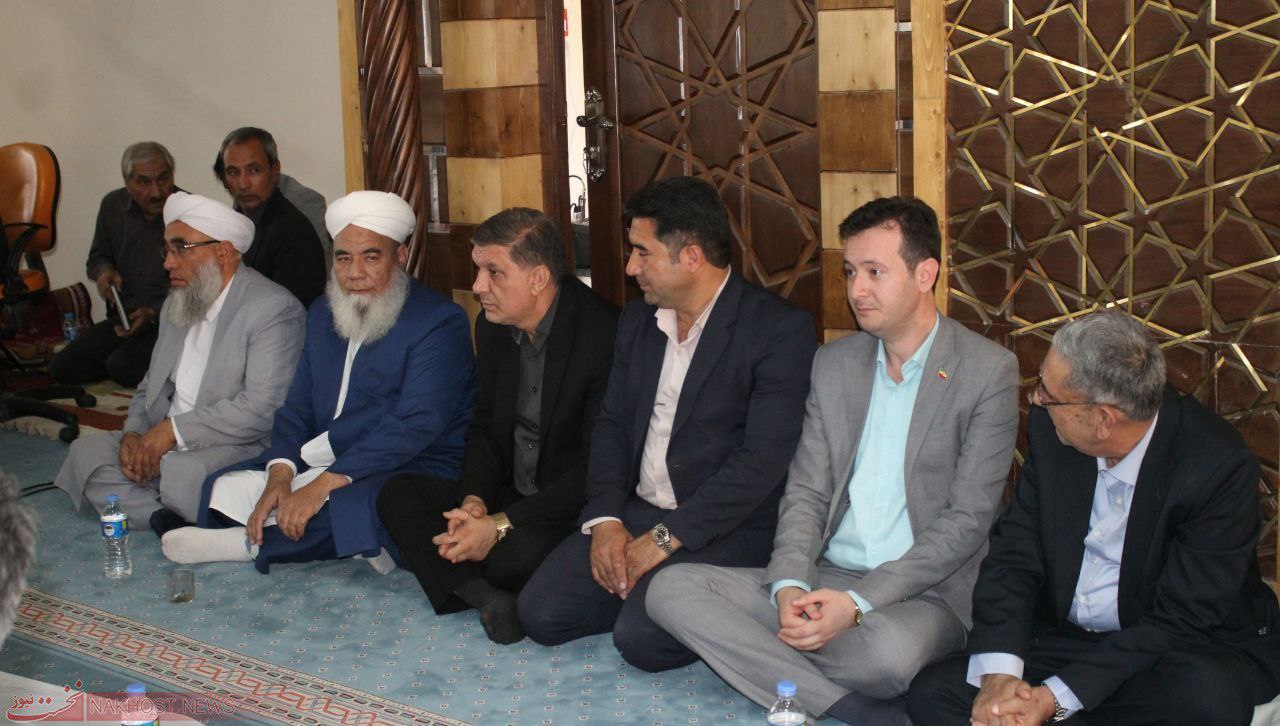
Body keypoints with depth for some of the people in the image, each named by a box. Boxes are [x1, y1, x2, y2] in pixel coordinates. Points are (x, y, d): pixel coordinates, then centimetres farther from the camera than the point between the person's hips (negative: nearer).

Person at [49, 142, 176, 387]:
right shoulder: (113, 205, 5)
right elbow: (96, 258, 21)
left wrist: (153, 314, -24)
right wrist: (104, 271, -4)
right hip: (121, 319, 7)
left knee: (123, 369, -32)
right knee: (61, 368, -8)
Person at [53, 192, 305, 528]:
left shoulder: (273, 308, -11)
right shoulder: (176, 305, 18)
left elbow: (263, 406, -21)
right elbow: (150, 387, 23)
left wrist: (174, 429, -18)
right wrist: (133, 434, 0)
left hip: (241, 449, -9)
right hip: (164, 445, 9)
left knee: (181, 473, -36)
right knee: (87, 453, -9)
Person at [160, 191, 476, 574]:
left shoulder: (441, 322, -12)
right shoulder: (323, 314, 14)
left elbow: (415, 425, -23)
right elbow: (297, 408, 12)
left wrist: (322, 485, -28)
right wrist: (280, 475, -11)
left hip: (412, 469, -8)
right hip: (320, 462, 8)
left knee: (351, 506, -38)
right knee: (223, 487, -4)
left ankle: (251, 543, -16)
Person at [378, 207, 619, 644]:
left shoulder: (603, 335, -21)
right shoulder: (494, 327, 4)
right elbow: (484, 428, 13)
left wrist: (501, 525, -23)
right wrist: (474, 502, -9)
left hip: (575, 509, -8)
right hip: (509, 493, 8)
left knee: (515, 556, -36)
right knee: (398, 495, -9)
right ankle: (487, 596, -24)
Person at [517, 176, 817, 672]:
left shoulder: (780, 330, -12)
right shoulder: (637, 321, 12)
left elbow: (762, 460, -18)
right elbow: (611, 423, 12)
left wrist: (665, 538, -19)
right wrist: (606, 519, -5)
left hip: (725, 527, -6)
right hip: (635, 513, 7)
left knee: (642, 639, -26)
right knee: (539, 613, -10)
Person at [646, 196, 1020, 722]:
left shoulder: (988, 371, -5)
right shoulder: (834, 364, 12)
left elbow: (967, 520, -10)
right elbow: (805, 493, 9)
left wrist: (857, 602, -19)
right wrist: (790, 588, -12)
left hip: (924, 593, -6)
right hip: (824, 580, 6)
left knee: (887, 651, -42)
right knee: (670, 589, -16)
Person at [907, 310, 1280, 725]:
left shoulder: (1219, 466, -20)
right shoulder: (1050, 428, -5)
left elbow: (1179, 623, -20)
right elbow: (1014, 554, -2)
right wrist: (998, 673, -19)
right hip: (1063, 639, 4)